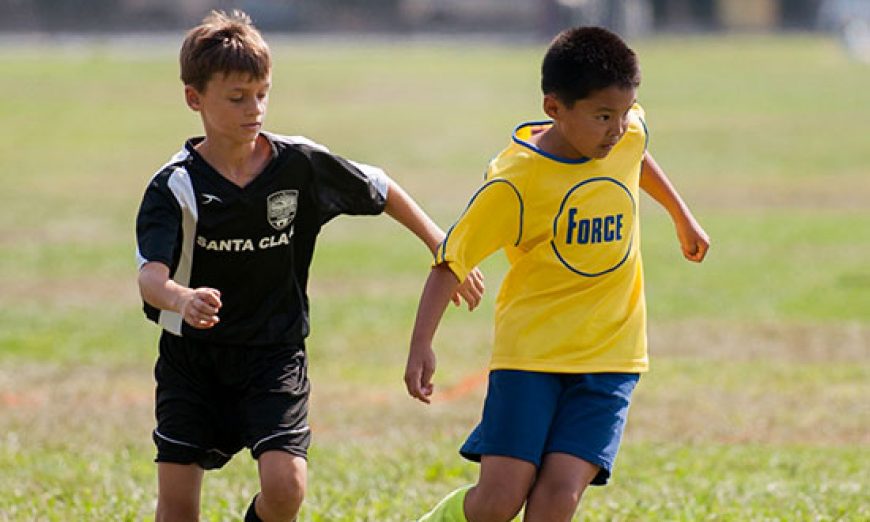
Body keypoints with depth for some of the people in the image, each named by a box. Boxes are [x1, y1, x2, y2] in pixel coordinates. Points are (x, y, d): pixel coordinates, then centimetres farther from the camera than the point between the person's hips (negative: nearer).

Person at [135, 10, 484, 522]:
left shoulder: (301, 164, -8)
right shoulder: (174, 186, -14)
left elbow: (381, 190, 9)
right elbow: (150, 277, -27)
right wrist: (181, 299, -50)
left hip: (274, 356, 1)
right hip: (192, 358, -1)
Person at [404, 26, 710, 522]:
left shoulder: (628, 133, -2)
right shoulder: (515, 182, -17)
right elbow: (451, 261, -13)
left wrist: (683, 216, 37)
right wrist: (421, 347, -23)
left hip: (610, 356, 3)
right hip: (531, 352, -3)